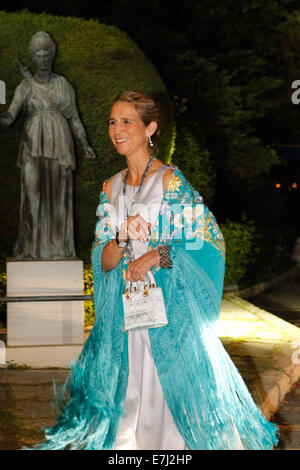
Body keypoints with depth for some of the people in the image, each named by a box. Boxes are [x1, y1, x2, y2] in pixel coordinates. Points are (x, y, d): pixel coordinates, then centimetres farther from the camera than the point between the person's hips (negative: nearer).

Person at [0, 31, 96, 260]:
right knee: (33, 196, -4)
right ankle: (32, 249, 1)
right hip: (34, 146, -1)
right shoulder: (25, 87, 4)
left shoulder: (64, 85, 8)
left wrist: (86, 144, -2)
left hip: (60, 145, 1)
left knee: (59, 197, 1)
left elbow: (75, 118, 10)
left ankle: (58, 249, 7)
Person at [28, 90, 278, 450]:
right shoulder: (111, 187, 11)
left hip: (169, 307, -5)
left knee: (170, 388, -1)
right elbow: (103, 262, 9)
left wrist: (155, 255, -18)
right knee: (126, 396, 6)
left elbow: (208, 240, -11)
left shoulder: (170, 180, -6)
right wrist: (122, 237, -12)